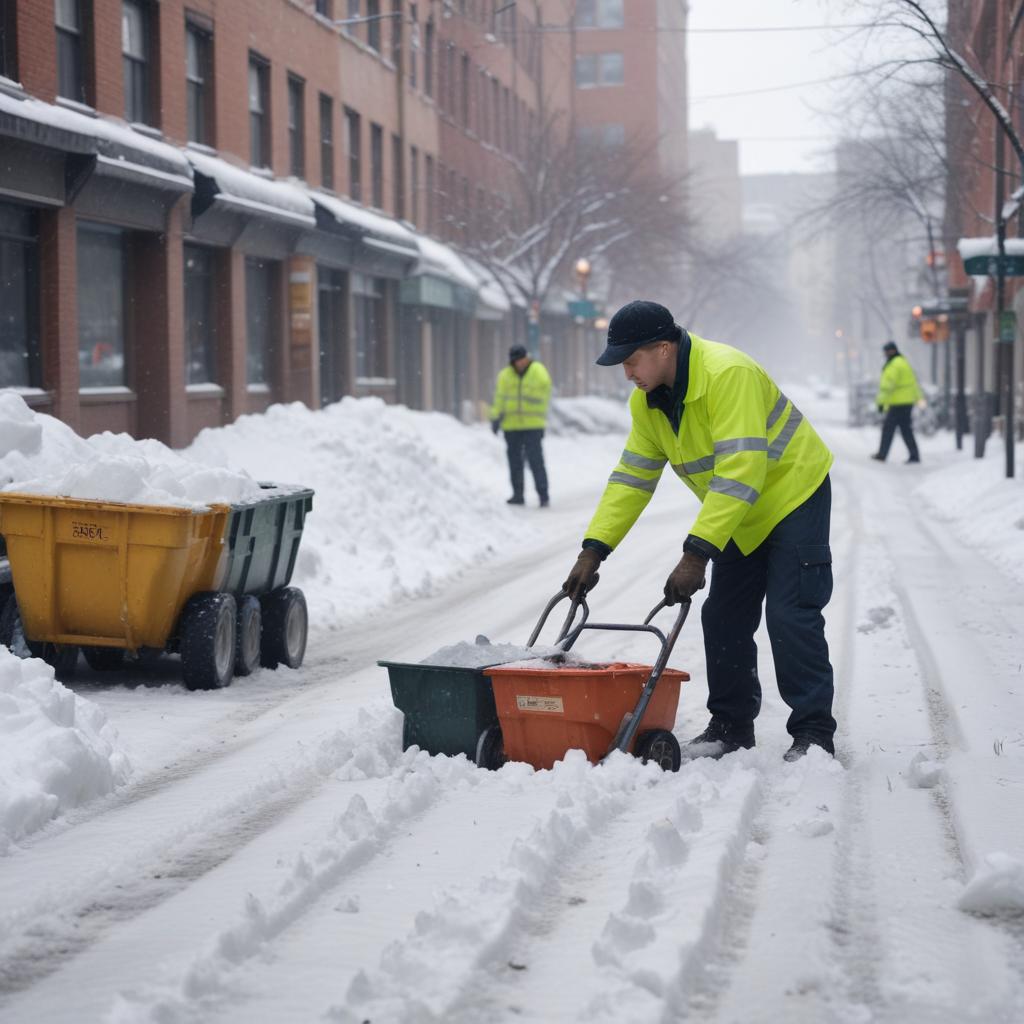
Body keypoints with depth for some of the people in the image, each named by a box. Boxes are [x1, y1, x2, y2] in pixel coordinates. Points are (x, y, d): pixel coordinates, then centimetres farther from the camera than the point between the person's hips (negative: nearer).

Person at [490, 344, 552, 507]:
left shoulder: (539, 373, 0)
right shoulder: (505, 376, 6)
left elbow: (544, 397, 2)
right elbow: (499, 398, 4)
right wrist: (496, 418, -5)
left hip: (533, 426, -3)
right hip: (511, 426, 3)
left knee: (535, 460, -10)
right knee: (514, 460, 7)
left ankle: (543, 495, -8)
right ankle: (518, 495, 14)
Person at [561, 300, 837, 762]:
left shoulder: (728, 374, -32)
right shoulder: (647, 402, -5)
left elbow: (740, 473, -37)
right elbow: (631, 477, 0)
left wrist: (697, 554, -40)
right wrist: (594, 549, -11)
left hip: (793, 496, -8)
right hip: (741, 517, 8)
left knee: (789, 616, -13)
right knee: (723, 617, 7)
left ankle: (813, 732, -6)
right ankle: (731, 725, 18)